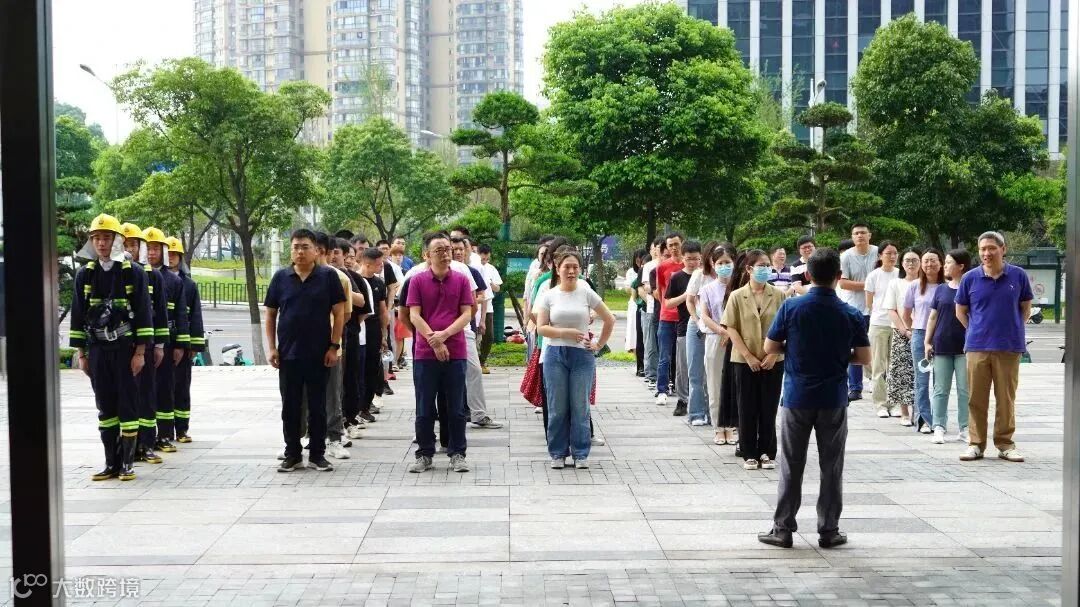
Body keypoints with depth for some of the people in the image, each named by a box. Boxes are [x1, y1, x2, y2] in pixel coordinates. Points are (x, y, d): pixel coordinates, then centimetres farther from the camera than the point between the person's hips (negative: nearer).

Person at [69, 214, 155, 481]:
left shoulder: (133, 273, -3)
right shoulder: (85, 275, 6)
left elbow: (144, 314, -3)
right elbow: (78, 315, 10)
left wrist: (140, 352, -8)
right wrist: (81, 353, 6)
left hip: (126, 349, -3)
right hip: (97, 351, 3)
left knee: (128, 405, -1)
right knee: (105, 407, 6)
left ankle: (127, 462, 6)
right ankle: (111, 463, 13)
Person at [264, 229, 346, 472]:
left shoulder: (328, 276, -1)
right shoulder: (281, 277, 4)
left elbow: (339, 313, -1)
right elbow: (270, 315, 8)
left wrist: (334, 346, -7)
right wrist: (272, 347, 1)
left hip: (319, 354, -2)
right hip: (288, 354, 2)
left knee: (317, 406, 6)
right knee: (290, 407, 7)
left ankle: (317, 454, 16)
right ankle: (292, 454, 18)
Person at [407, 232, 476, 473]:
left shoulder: (461, 280, 3)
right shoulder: (417, 280, 0)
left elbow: (466, 314, -2)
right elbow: (414, 315, -5)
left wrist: (444, 335, -15)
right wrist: (434, 342, -13)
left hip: (455, 352, 0)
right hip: (425, 353, 0)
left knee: (456, 408, 5)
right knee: (424, 408, 6)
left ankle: (457, 454, 15)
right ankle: (424, 454, 16)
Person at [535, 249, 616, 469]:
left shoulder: (587, 293, 2)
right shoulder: (549, 295, 3)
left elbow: (609, 321, 9)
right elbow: (541, 327, -2)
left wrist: (599, 344, 5)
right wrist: (566, 332, -14)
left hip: (582, 355, 0)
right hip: (555, 354, 0)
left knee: (580, 407, 1)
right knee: (557, 408, 3)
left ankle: (580, 454, 11)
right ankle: (558, 453, 14)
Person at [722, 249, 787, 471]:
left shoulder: (778, 295, 0)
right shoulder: (737, 296, -3)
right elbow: (731, 328, -4)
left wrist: (773, 354, -9)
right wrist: (748, 356, -10)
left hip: (773, 361, 1)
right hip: (745, 361, -1)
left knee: (769, 408, 5)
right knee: (747, 408, 5)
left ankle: (767, 453, 15)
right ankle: (750, 455, 14)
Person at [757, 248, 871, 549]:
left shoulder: (792, 307, -8)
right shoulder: (851, 315, -6)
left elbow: (770, 347, -4)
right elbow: (864, 357, -3)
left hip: (797, 397, 0)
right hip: (834, 399, 0)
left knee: (791, 466, 8)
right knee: (831, 467, 10)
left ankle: (782, 529, 11)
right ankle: (829, 530, 14)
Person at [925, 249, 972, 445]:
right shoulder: (941, 290, 9)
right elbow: (933, 317, 12)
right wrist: (928, 342, 6)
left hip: (964, 347, -3)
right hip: (942, 346, 3)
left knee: (965, 390, 3)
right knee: (941, 389, 5)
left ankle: (964, 429, 10)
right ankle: (939, 428, 9)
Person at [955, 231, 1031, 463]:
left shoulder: (1018, 276, 1)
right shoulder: (970, 278, 2)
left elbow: (1026, 307, 13)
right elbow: (960, 311, 12)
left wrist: (1013, 330, 7)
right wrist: (977, 331, 7)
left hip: (1009, 347, 0)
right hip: (977, 346, 0)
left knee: (1006, 398, 4)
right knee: (976, 398, 3)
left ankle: (1005, 443, 15)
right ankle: (976, 443, 12)